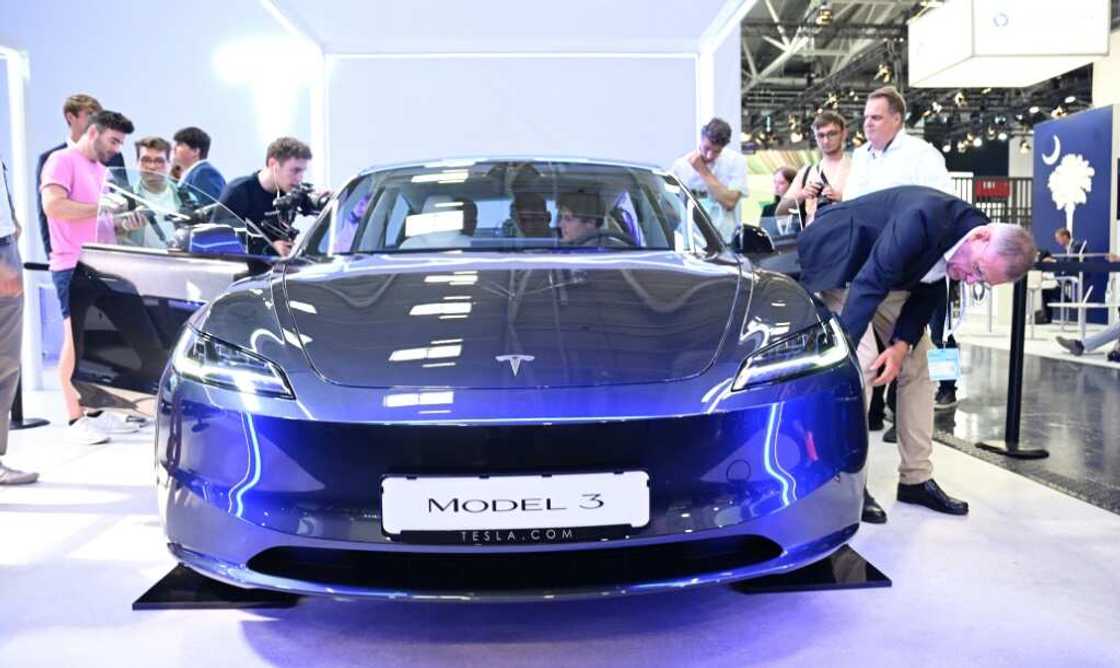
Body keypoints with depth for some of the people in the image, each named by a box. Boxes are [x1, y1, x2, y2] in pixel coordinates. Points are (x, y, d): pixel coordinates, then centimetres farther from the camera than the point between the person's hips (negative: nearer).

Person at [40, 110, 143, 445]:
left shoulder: (101, 170, 21)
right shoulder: (63, 160, -6)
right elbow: (53, 205, -21)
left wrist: (124, 219, 7)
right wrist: (101, 207, -17)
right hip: (74, 267, -9)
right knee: (77, 339, -7)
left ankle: (98, 411, 16)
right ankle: (75, 420, -3)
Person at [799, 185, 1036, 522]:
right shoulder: (925, 217, -36)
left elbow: (927, 293, -2)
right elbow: (869, 282, -39)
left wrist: (902, 345, -17)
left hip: (889, 274, 8)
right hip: (839, 258, -8)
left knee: (916, 363, 5)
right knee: (861, 362, -21)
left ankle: (917, 479, 13)